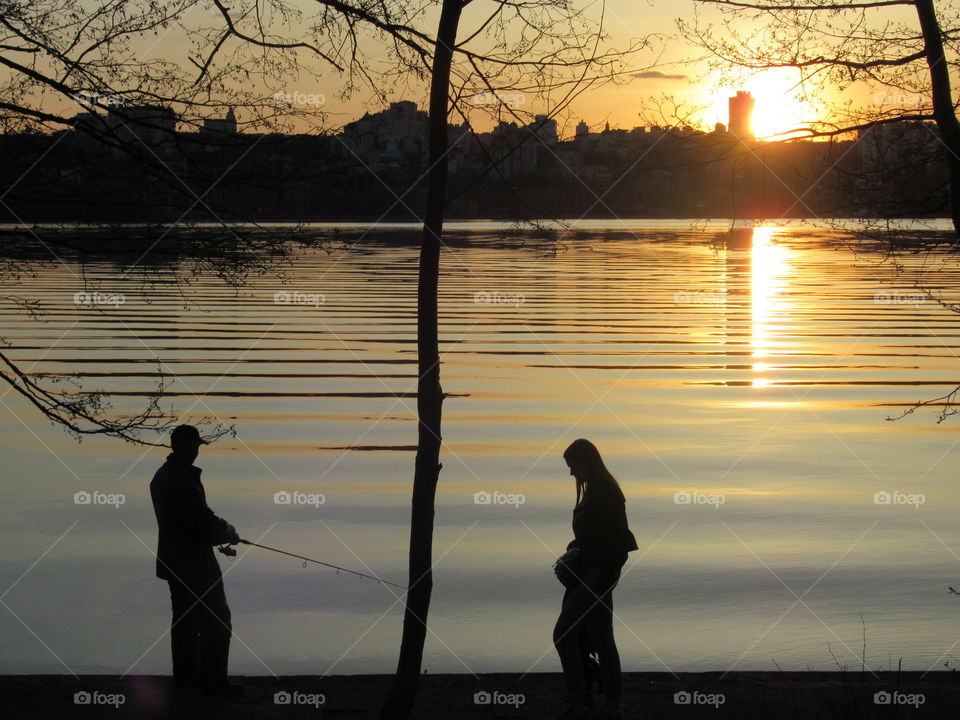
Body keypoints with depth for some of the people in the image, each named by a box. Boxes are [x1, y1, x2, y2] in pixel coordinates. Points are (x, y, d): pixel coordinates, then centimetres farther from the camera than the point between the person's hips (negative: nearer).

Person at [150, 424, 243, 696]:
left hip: (173, 559, 10)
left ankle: (184, 674, 25)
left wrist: (221, 530, 10)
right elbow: (203, 519, -22)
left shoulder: (160, 477, 10)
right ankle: (214, 680, -4)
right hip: (195, 561, -10)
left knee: (185, 617, 18)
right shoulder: (183, 479, -22)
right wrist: (229, 534, -4)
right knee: (216, 619, -4)